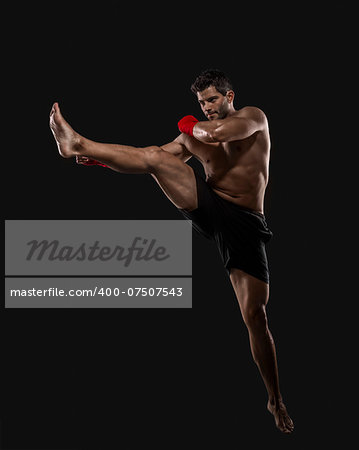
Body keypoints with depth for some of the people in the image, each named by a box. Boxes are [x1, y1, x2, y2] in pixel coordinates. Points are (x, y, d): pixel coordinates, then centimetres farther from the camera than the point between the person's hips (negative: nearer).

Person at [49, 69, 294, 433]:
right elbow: (154, 156, 13)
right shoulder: (197, 132, 17)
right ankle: (80, 145, -22)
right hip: (206, 206, 4)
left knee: (255, 315, -6)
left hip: (243, 222, -4)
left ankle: (276, 401, 7)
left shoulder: (253, 117, 2)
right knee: (156, 158, -17)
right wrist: (100, 158, 2)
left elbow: (221, 133, -21)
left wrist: (190, 126, 0)